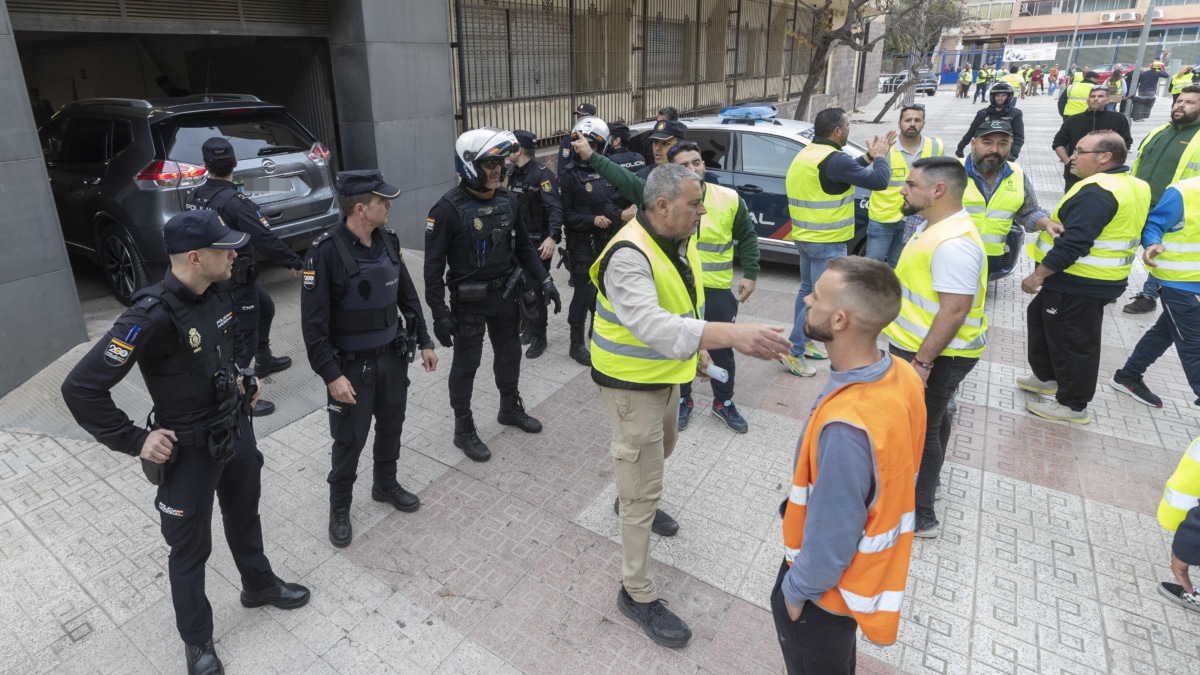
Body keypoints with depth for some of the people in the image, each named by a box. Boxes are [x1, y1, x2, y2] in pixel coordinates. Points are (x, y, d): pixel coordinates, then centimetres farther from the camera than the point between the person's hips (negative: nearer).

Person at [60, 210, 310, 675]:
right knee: (190, 548, 14)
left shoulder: (217, 292, -6)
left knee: (244, 515, 27)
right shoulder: (152, 316, -29)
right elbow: (80, 388, -26)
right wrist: (134, 442, -20)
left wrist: (240, 379, 6)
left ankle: (259, 585, 52)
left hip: (236, 429, 7)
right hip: (190, 450, -7)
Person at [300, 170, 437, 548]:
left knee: (391, 426, 19)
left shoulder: (388, 240, -2)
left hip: (393, 356, 6)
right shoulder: (326, 251, -21)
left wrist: (424, 341, 10)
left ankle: (385, 485, 43)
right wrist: (331, 375, -21)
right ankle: (339, 508, 30)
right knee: (350, 439, 8)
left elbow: (407, 295, 9)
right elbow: (313, 322, -19)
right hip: (352, 365, -6)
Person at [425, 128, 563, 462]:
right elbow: (434, 266, -16)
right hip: (469, 301, -6)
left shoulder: (508, 201, -1)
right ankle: (464, 430, 23)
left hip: (506, 294, 6)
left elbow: (524, 247, 10)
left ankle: (510, 409, 42)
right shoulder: (448, 208, -18)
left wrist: (544, 281, 3)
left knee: (510, 353, 19)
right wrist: (439, 313, -18)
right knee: (466, 364, 7)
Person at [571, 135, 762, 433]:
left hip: (718, 290, 0)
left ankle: (724, 403, 32)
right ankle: (683, 401, 34)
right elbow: (625, 179, -8)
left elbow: (747, 238, 4)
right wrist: (592, 157, -13)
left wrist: (750, 274, -1)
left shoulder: (729, 199, -4)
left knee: (721, 349, 12)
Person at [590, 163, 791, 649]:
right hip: (632, 381, -9)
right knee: (644, 488, 0)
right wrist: (733, 335, -55)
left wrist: (700, 348, 19)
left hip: (666, 372, 9)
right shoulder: (629, 256, -31)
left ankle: (631, 498, 62)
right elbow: (652, 325, -46)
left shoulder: (681, 241, -1)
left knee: (661, 449, 32)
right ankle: (637, 593, 17)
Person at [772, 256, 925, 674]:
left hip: (829, 581, -7)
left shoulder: (847, 426, -41)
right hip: (870, 562, 7)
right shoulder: (902, 376, -14)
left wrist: (795, 590, -10)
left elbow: (832, 536, -28)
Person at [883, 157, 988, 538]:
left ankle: (920, 516, 14)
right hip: (926, 348, 10)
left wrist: (922, 362, -28)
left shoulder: (953, 243, -27)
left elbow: (955, 309, -30)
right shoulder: (937, 226, 7)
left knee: (919, 429, 1)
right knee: (931, 419, 26)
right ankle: (928, 477, 47)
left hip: (936, 355, -10)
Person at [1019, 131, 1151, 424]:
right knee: (1040, 319, 24)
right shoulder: (1134, 186, 11)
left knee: (1074, 342, 2)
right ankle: (1048, 377, 36)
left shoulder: (1096, 192, -23)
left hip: (1080, 283, -11)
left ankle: (1073, 405, 15)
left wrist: (1038, 275, -23)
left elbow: (1073, 243, -28)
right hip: (1098, 279, 11)